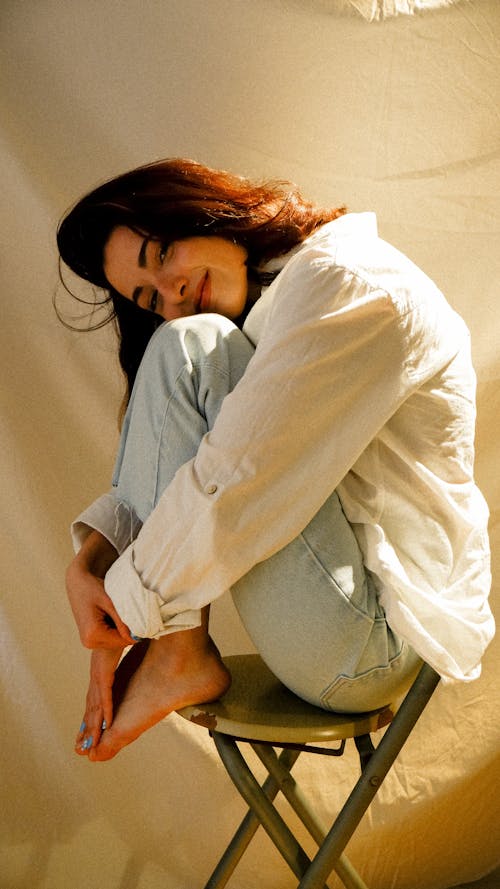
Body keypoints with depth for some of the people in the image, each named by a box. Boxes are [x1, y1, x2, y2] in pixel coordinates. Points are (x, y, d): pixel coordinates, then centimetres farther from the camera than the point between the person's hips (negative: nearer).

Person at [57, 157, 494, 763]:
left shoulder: (343, 281, -16)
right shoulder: (268, 297, 14)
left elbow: (232, 486, -23)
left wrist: (129, 602, -10)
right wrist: (88, 561, -6)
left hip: (369, 640, -9)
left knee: (189, 350, -16)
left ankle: (179, 655, -11)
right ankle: (172, 640, 0)